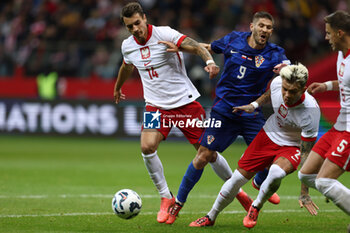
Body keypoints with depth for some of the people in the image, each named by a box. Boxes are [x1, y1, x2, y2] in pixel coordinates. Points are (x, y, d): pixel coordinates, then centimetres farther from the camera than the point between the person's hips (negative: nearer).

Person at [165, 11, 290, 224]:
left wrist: (286, 68, -44)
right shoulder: (234, 40, 0)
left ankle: (260, 183, 32)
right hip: (223, 111, 0)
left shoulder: (274, 54, -5)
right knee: (204, 156, -5)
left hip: (252, 115, 0)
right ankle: (178, 203, 8)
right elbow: (208, 48, 18)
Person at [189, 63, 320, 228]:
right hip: (269, 135, 4)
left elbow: (306, 153, -26)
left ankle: (256, 207, -4)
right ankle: (211, 217, 27)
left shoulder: (311, 111, -34)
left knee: (276, 173, -35)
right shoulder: (277, 82, -23)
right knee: (238, 178, 3)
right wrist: (254, 105, 4)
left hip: (292, 146, -4)